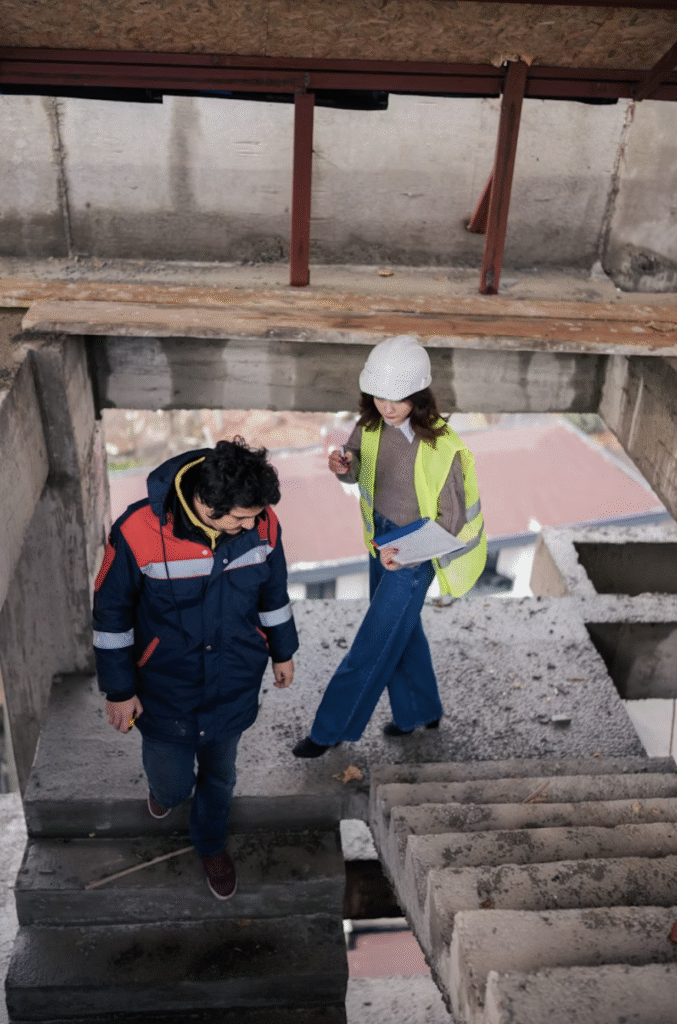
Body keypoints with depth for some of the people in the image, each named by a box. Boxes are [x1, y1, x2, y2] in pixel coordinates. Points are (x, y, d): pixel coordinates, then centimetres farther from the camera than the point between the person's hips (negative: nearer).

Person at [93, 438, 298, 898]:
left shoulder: (262, 523, -20)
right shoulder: (138, 533, -29)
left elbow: (273, 592, 0)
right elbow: (111, 615, -14)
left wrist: (283, 651, 13)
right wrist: (119, 690, -6)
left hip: (234, 686, 3)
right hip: (166, 690, -2)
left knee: (219, 775, 23)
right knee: (173, 781, 16)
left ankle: (211, 843, 54)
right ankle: (166, 789, 56)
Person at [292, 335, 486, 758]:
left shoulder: (441, 448, -28)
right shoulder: (373, 424, -10)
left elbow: (452, 519, -18)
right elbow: (358, 468, 7)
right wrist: (344, 466, -18)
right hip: (382, 539, 7)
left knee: (375, 642, 5)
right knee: (401, 629, 22)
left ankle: (331, 729, 23)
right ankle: (420, 712, 45)